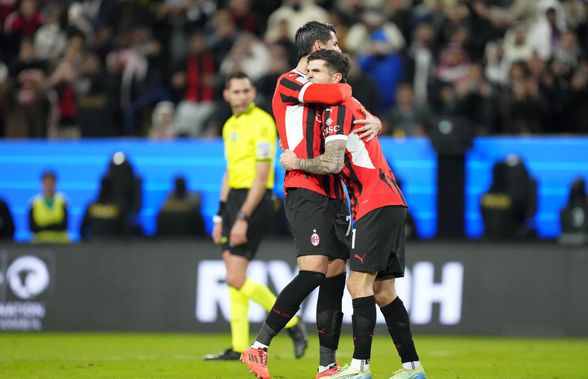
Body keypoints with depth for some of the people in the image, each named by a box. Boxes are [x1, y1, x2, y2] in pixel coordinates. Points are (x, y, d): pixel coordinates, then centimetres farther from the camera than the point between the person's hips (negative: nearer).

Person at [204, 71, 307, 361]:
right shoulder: (230, 125, 15)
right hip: (234, 200, 9)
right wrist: (220, 217, 20)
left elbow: (261, 177, -18)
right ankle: (239, 348, 10)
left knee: (236, 279, -12)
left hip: (254, 203, -9)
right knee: (233, 277, 7)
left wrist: (243, 218, -21)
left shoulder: (261, 123, -13)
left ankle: (292, 322, 1)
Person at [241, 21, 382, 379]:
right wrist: (345, 88, 0)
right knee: (314, 271, -20)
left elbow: (351, 110, 22)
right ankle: (258, 348, -17)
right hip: (306, 191, -9)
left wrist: (373, 122, 0)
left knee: (336, 275, 3)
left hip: (332, 192, 9)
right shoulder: (289, 83, -4)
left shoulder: (322, 88, 22)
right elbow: (333, 94, -21)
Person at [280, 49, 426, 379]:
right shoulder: (349, 107, 21)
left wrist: (296, 163, -2)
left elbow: (332, 164, -17)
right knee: (383, 291, 9)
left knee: (359, 283, -13)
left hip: (378, 206, -10)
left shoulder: (339, 107, -9)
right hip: (390, 204, 10)